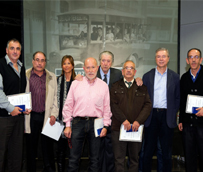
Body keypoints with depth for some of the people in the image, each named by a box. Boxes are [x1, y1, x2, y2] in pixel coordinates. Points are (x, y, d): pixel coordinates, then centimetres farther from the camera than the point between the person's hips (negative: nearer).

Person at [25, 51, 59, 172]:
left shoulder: (52, 77, 10)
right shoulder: (25, 76, 5)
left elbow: (55, 97, 8)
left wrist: (54, 114, -1)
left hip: (47, 116, 1)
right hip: (31, 116, -1)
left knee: (48, 146, 6)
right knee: (31, 146, 9)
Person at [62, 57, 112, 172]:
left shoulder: (103, 85, 6)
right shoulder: (76, 83, 6)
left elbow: (107, 108, 6)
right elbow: (68, 105, 6)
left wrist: (105, 126, -2)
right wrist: (68, 125, 1)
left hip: (96, 123, 1)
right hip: (78, 122, 0)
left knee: (95, 159, 10)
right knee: (74, 158, 4)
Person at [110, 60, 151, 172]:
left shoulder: (142, 88, 12)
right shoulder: (115, 87, 8)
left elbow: (147, 105, 2)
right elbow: (113, 105, -2)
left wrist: (138, 121, -11)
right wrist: (123, 120, -14)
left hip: (136, 128, 2)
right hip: (119, 128, -1)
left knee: (134, 159, 10)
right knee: (119, 160, 1)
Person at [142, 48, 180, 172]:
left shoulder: (175, 77, 5)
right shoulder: (147, 76, 5)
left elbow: (177, 98, 7)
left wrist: (173, 113, -2)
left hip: (167, 117, 0)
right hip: (151, 115, 0)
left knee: (167, 150, 10)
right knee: (148, 149, 9)